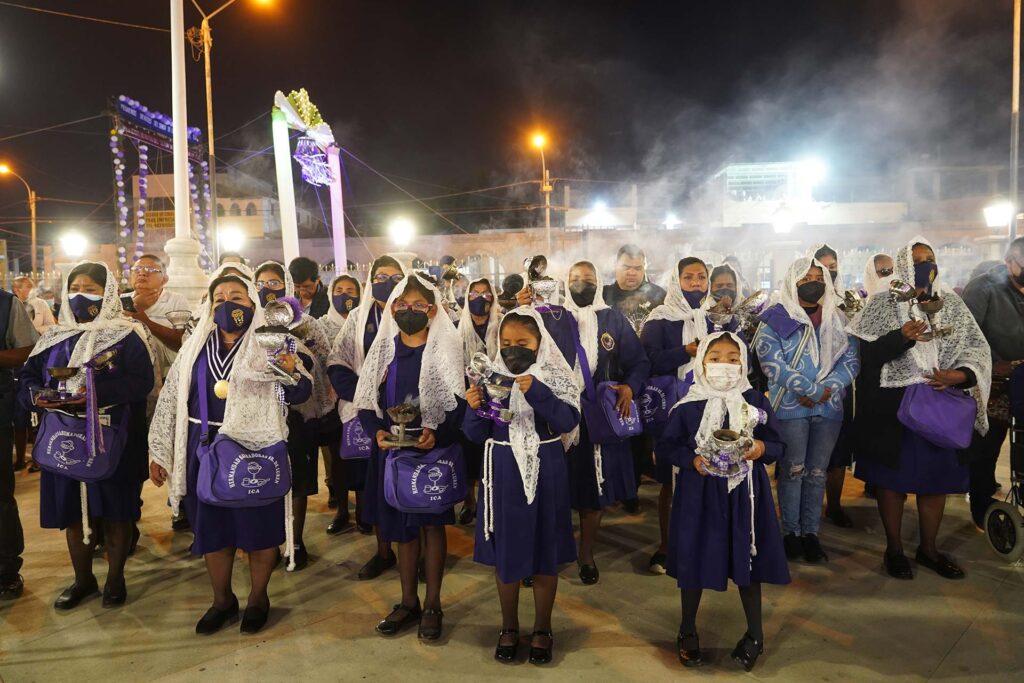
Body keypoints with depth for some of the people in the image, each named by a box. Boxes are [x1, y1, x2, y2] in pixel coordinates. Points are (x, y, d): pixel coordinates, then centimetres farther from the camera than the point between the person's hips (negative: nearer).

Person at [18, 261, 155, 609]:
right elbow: (27, 376, 8)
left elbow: (142, 381, -15)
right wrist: (37, 396, -13)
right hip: (65, 440, 4)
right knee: (73, 511, 12)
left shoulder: (127, 337, -4)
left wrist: (98, 392, -27)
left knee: (114, 511, 5)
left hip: (111, 440, -4)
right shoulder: (55, 338, 11)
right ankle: (83, 579, 29)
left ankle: (115, 578, 23)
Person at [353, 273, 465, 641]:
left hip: (433, 448, -3)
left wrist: (437, 433, -24)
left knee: (431, 523, 6)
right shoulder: (384, 349, 4)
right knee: (402, 525, 12)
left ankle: (432, 604, 20)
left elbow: (459, 404, -8)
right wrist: (377, 430, -13)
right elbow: (366, 401, 5)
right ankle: (408, 602, 27)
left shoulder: (445, 349, -7)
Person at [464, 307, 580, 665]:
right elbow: (477, 435, -1)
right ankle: (509, 627, 30)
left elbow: (568, 422, -17)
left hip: (546, 473, -1)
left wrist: (537, 392, -28)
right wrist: (475, 408, -21)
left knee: (545, 552, 10)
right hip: (504, 473, 2)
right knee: (504, 551, 11)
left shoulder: (556, 376, -4)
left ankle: (542, 629, 28)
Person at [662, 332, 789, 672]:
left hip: (744, 492, 1)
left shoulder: (756, 402, -2)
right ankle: (687, 632, 29)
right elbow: (671, 445, -1)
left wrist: (761, 449, -20)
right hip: (699, 492, -1)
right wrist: (693, 460, -19)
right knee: (693, 557, 9)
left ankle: (755, 634, 32)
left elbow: (778, 445, 1)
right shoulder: (687, 406, -6)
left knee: (746, 558, 11)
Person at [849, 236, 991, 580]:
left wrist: (958, 375, -15)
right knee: (892, 476, 5)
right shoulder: (883, 304, -2)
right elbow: (867, 354, -10)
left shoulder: (952, 304, 8)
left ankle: (928, 548, 28)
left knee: (936, 476, 10)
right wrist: (901, 337, -25)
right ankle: (894, 549, 20)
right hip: (893, 407, -3)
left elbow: (978, 349, 3)